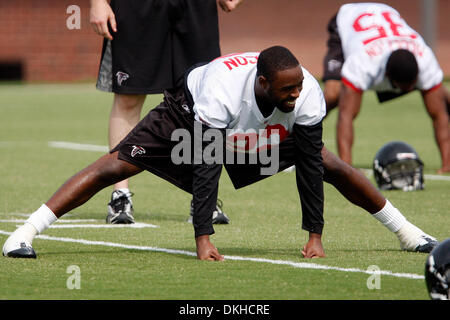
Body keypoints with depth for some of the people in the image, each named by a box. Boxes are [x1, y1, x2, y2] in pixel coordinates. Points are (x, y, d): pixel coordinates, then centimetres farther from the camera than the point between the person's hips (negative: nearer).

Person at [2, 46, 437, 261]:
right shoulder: (221, 88, -45)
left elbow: (310, 165, -24)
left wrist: (315, 235, -22)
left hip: (271, 133, 4)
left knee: (331, 165, -2)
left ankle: (404, 230, 19)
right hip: (192, 113, -4)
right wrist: (203, 237, -43)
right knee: (117, 164, -15)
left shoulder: (307, 94, -34)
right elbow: (207, 166, -42)